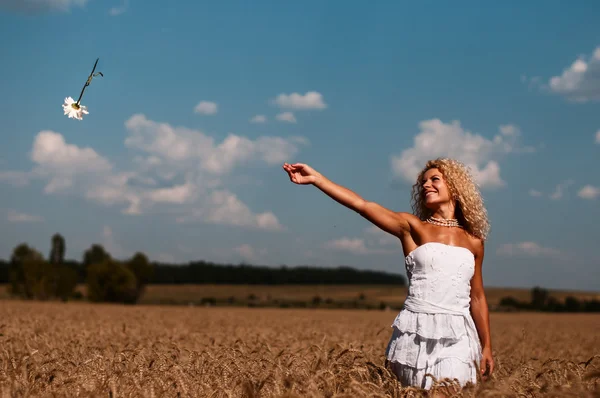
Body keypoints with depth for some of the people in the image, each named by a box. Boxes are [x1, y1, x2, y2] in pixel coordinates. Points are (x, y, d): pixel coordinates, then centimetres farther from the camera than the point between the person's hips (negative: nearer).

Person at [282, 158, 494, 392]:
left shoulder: (473, 241, 12)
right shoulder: (412, 227, 5)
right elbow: (362, 205, -5)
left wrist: (486, 347, 15)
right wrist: (317, 178, -13)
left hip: (457, 338, 1)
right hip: (415, 333, -1)